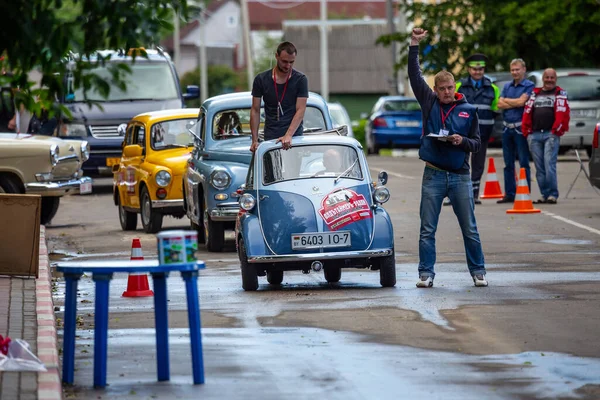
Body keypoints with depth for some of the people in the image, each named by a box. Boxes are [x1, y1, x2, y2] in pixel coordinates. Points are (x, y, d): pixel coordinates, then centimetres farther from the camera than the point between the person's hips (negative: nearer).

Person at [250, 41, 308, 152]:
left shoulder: (300, 80, 1)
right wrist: (255, 140, 1)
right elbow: (255, 111, 8)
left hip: (294, 137, -1)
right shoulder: (261, 79, 6)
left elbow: (300, 110, -6)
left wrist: (288, 136, -19)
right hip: (270, 138, 1)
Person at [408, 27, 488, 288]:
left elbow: (477, 144, 9)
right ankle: (426, 274, 6)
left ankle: (478, 271, 13)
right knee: (427, 229, 1)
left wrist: (462, 141, -13)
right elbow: (414, 76, -2)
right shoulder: (429, 103, 5)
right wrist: (414, 46, -7)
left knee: (470, 229, 5)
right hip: (433, 176, 0)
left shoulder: (469, 110, 6)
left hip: (460, 176, 0)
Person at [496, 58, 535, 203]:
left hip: (521, 128, -6)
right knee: (508, 163, 9)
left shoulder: (529, 86, -2)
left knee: (524, 163, -5)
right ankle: (509, 194, 15)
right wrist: (515, 103, -8)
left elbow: (521, 101, -15)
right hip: (507, 128, 6)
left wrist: (506, 100, 1)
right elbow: (499, 104, 5)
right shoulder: (507, 86, 16)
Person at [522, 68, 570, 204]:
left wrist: (557, 131, -11)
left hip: (551, 135, -5)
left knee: (549, 165, -13)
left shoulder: (560, 94, 8)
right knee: (539, 168, 4)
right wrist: (526, 131, 7)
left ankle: (553, 195, -10)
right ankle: (545, 194, 9)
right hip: (535, 135, 5)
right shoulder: (535, 94, 21)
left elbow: (563, 114, -3)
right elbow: (527, 113, 17)